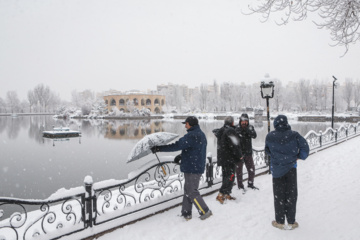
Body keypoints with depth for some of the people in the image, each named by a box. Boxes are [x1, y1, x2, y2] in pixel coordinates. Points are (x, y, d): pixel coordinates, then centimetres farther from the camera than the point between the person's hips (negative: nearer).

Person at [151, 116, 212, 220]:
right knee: (188, 191, 16)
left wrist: (158, 148, -18)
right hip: (198, 167, 10)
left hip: (192, 169, -10)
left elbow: (177, 145, -24)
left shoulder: (191, 136, -20)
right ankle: (186, 213, 22)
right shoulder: (201, 134, 12)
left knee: (192, 192, 1)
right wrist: (180, 157, 19)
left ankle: (205, 211, 10)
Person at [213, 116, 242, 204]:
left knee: (226, 176, 15)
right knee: (230, 176, -6)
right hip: (229, 158, -9)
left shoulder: (221, 131, 12)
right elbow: (234, 145, -17)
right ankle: (221, 195, -12)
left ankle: (227, 194, 20)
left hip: (222, 158, 9)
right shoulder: (230, 131, -15)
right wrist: (239, 156, -7)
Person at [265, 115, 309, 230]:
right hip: (291, 168, 0)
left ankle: (280, 222, 20)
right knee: (291, 195, 12)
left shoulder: (270, 136, -7)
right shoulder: (294, 135, -10)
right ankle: (291, 222, 19)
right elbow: (305, 147, -11)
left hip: (277, 169, 1)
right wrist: (299, 156, 6)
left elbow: (267, 151, 7)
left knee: (278, 196, 13)